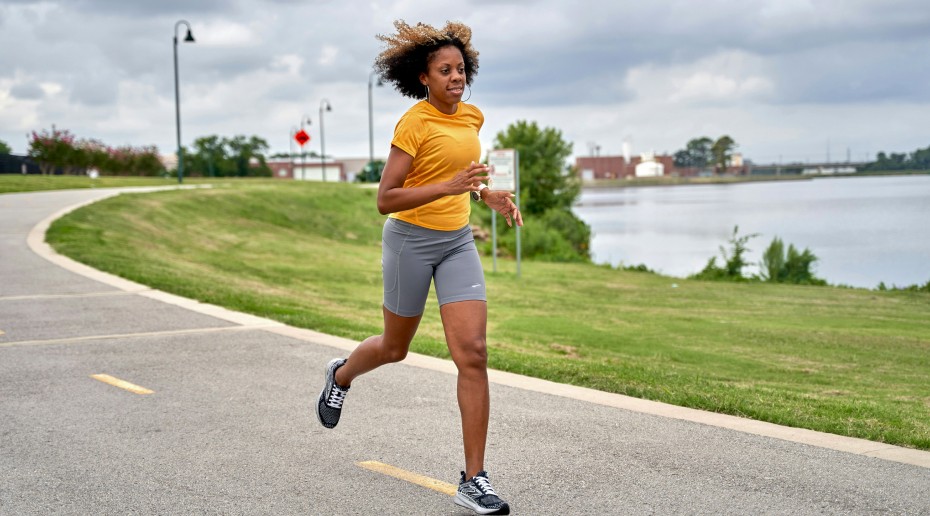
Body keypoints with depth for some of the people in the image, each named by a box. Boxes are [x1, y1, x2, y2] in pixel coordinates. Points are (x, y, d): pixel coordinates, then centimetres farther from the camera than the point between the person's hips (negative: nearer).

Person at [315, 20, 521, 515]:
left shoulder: (472, 116, 5)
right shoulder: (413, 123, -16)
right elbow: (385, 200, -20)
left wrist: (487, 194, 7)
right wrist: (449, 187, -30)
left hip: (458, 242, 5)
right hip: (410, 239, -4)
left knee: (473, 354, -10)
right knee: (395, 348, 16)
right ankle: (341, 374, 53)